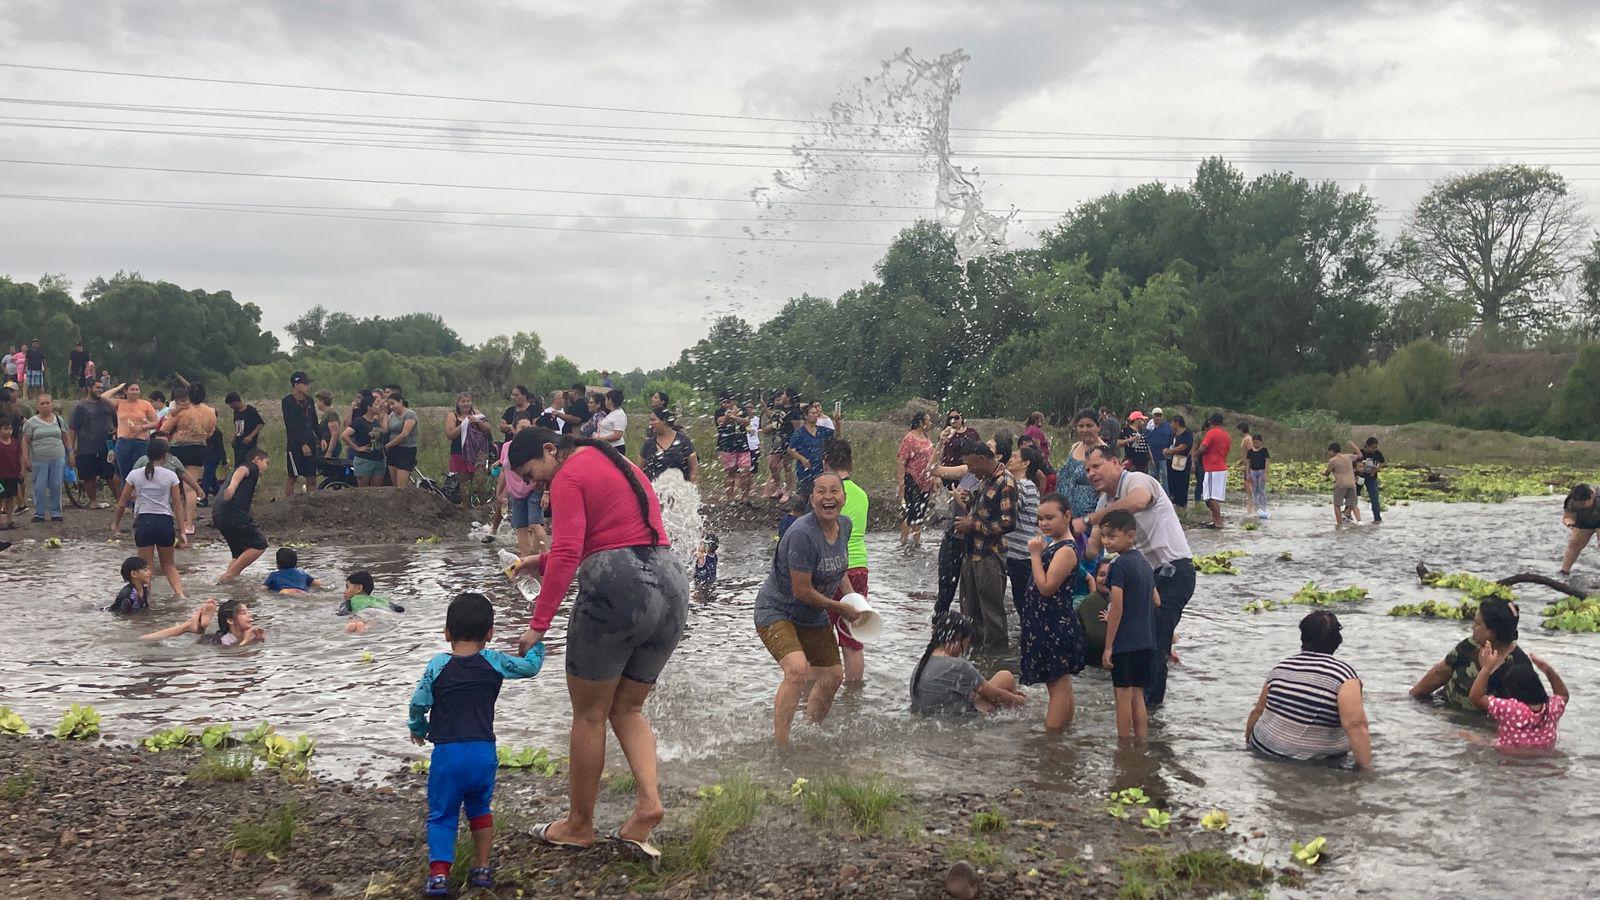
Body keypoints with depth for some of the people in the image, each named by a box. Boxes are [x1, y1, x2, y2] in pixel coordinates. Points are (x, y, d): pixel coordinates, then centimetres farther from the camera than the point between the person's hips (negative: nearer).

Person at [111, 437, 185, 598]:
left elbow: (122, 503, 8)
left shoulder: (135, 474, 5)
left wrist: (116, 523, 23)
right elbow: (177, 504, 1)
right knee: (168, 564, 17)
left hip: (144, 520, 0)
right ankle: (179, 592, 0)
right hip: (165, 521, 0)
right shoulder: (170, 475, 2)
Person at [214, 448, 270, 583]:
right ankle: (229, 574, -12)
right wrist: (233, 486, -36)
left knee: (240, 553, 17)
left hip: (218, 516, 9)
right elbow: (241, 471, -18)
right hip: (233, 512, -9)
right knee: (260, 545, -6)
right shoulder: (251, 467, 7)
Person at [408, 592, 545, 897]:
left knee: (441, 816, 10)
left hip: (447, 753, -2)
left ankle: (439, 874, -2)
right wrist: (537, 644, 30)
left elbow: (417, 704, -1)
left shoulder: (438, 665, -3)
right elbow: (530, 666, 10)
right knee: (480, 809, 23)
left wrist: (418, 729, 20)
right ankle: (482, 868, 22)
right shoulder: (494, 662, 0)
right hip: (484, 752, 2)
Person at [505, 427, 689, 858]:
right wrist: (539, 562, 32)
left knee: (589, 713, 8)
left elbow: (567, 555, -14)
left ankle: (579, 825, 19)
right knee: (628, 708, 18)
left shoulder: (568, 476, -2)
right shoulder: (619, 462, 23)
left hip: (615, 588, -8)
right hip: (672, 583, 8)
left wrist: (538, 625, -14)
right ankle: (649, 801, -1)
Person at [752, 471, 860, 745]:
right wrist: (841, 608, -13)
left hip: (813, 616, 9)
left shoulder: (845, 525, -3)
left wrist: (853, 599, 11)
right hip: (776, 611, -9)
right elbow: (802, 591, -25)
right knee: (797, 669, -29)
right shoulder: (802, 534, -28)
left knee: (833, 676, 13)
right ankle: (779, 743, -19)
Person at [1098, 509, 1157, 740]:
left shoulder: (1120, 564, -14)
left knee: (1123, 694, 0)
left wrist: (1108, 646, -13)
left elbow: (1116, 609, -17)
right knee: (1137, 694, 13)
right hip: (1146, 641, 8)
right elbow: (1156, 600, 18)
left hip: (1125, 642, -8)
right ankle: (1141, 743, 16)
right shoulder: (1144, 562, 10)